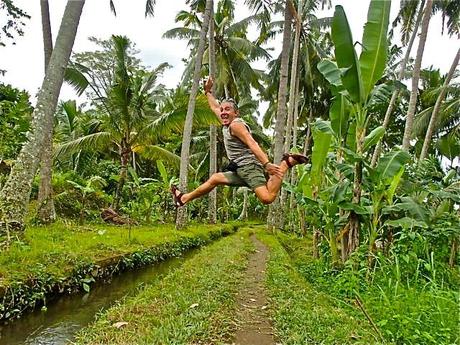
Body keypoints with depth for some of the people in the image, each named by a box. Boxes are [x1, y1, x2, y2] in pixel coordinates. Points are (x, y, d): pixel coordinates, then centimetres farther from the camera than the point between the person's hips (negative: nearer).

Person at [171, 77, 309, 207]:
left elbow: (252, 144, -20)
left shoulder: (236, 124, -6)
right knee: (214, 178, 21)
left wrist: (267, 164, -31)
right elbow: (215, 107, 41)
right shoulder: (226, 124, 21)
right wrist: (208, 92, 49)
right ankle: (184, 198, 34)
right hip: (241, 170, 10)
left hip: (249, 166, -9)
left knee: (267, 198, -29)